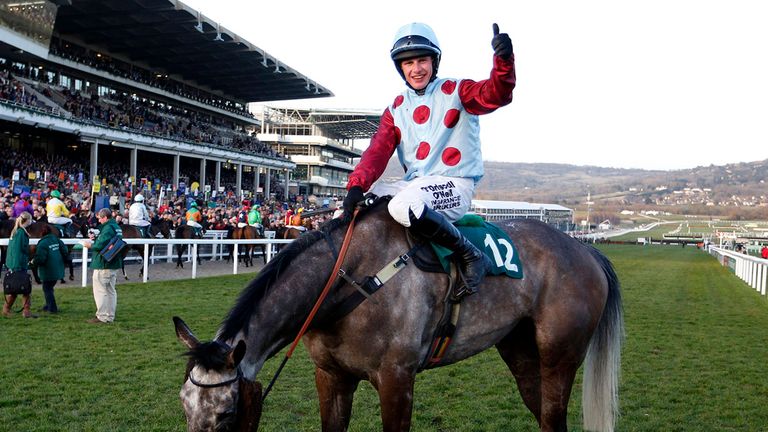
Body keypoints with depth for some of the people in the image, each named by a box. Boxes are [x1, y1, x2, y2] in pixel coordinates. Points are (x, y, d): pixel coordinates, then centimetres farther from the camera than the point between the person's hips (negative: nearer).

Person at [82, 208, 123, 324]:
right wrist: (93, 243, 10)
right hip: (114, 264, 10)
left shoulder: (108, 228, -18)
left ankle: (102, 317, 0)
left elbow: (100, 245, -25)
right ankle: (110, 316, 19)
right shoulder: (116, 227, 13)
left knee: (100, 291, -2)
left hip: (103, 266, -10)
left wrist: (90, 245, -7)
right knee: (111, 290, 14)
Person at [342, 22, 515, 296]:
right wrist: (356, 185, -15)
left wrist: (503, 59, -40)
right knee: (359, 210, -1)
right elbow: (378, 151, 2)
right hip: (415, 185, 7)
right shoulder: (396, 109, 14)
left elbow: (494, 94, -19)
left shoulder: (456, 91, 1)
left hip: (455, 184, -6)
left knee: (402, 206, -35)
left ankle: (470, 255, -20)